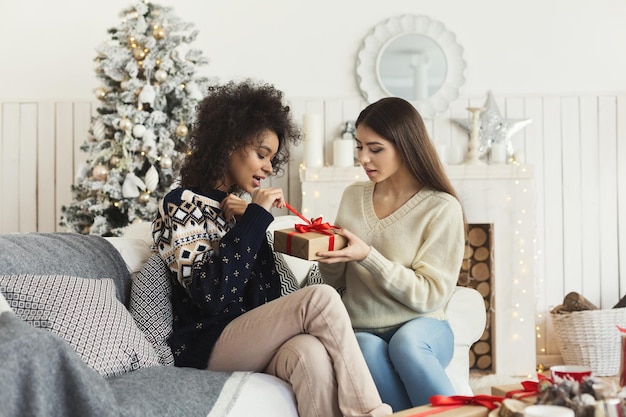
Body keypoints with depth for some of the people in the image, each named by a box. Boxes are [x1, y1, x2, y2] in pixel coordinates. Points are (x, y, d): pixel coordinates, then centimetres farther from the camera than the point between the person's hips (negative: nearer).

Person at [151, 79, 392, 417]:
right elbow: (210, 296, -18)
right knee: (320, 298, -25)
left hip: (253, 338, 5)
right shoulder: (181, 205, -3)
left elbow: (269, 298, 8)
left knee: (310, 353, -31)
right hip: (207, 347, -5)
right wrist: (255, 218, -15)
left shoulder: (244, 206, 16)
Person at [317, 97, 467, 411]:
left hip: (421, 329, -2)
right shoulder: (353, 196, 9)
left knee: (405, 342, -37)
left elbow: (431, 295, -11)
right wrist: (326, 251, -8)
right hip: (360, 331, 3)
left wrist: (368, 256, -20)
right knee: (369, 350, -33)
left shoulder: (442, 208, -6)